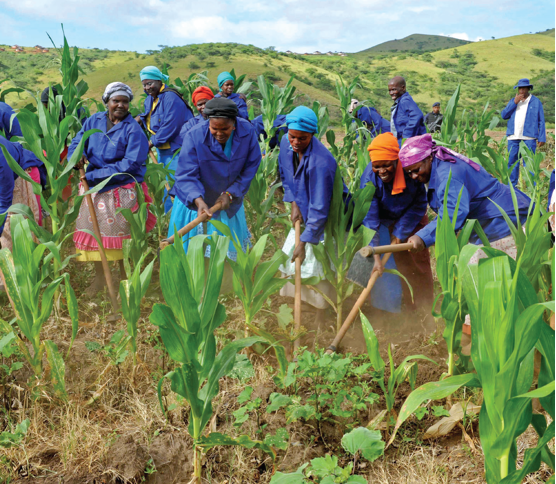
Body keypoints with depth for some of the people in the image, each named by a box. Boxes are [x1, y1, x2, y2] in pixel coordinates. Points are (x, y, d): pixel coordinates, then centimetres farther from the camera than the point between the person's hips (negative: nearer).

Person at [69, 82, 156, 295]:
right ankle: (99, 276, 28)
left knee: (122, 236, 4)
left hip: (122, 190, -5)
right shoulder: (94, 121, 5)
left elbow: (130, 164, -19)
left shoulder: (133, 129, -11)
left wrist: (93, 175, -19)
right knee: (93, 230, 11)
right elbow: (77, 143, 7)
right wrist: (77, 157, -19)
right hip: (94, 188, 5)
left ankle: (125, 278, 23)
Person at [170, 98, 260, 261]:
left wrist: (230, 194, -16)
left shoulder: (247, 132, -19)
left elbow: (251, 167, -10)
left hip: (229, 201, 3)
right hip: (195, 201, -3)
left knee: (229, 250, 20)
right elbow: (186, 175, -29)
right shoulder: (194, 136, -27)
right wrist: (199, 202, -45)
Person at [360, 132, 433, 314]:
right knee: (388, 267, -4)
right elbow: (370, 218, -34)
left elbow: (419, 204, -17)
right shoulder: (369, 177, -31)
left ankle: (426, 310, 22)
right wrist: (376, 257, -39)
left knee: (420, 262, 6)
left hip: (412, 218, 1)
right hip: (385, 222, 0)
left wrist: (399, 233, -21)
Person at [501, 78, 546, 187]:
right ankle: (512, 185, 11)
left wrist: (542, 137, -2)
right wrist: (514, 103, -5)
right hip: (513, 137, 3)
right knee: (512, 162, 4)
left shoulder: (536, 102, 7)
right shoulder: (513, 101, 17)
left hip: (529, 137, -3)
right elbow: (504, 115, 5)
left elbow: (541, 121, 6)